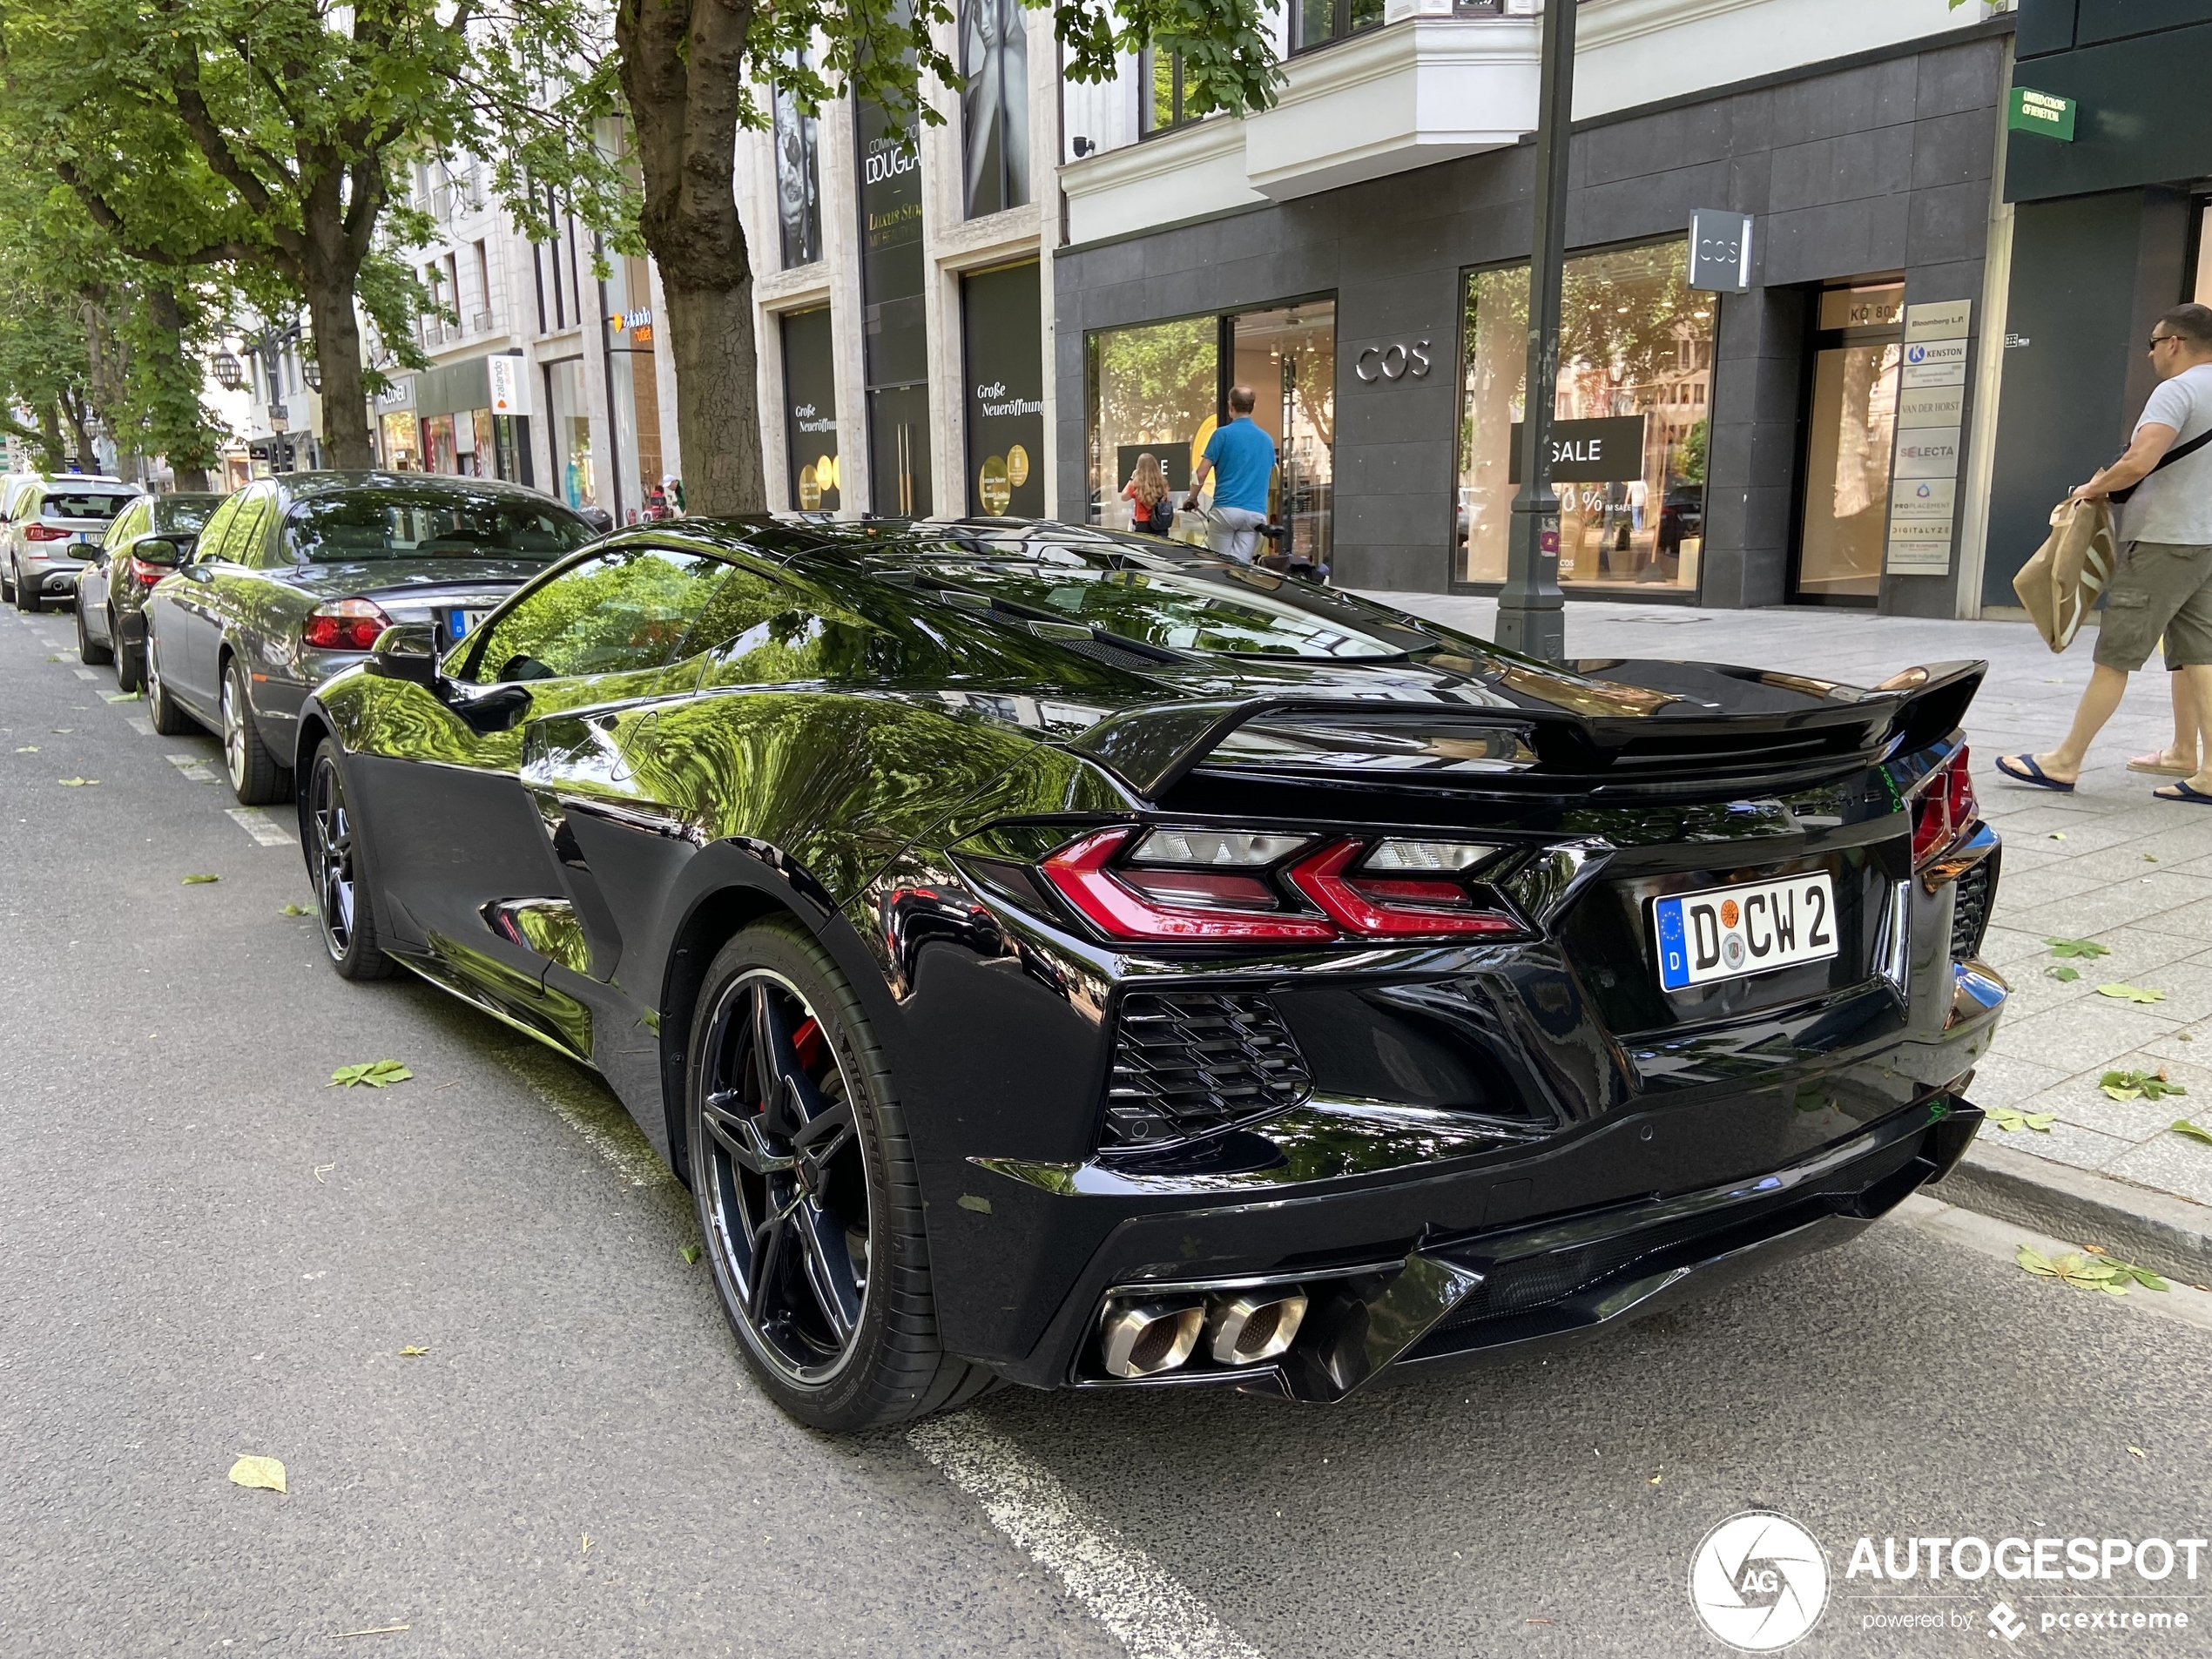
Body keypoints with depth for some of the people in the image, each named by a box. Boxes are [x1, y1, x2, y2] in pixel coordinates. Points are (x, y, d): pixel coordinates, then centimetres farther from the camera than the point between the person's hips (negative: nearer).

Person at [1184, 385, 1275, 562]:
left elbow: (1201, 474, -3)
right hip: (1256, 512, 4)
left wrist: (1192, 498, 14)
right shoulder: (1267, 440, 14)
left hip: (1226, 508, -4)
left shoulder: (1223, 434, -2)